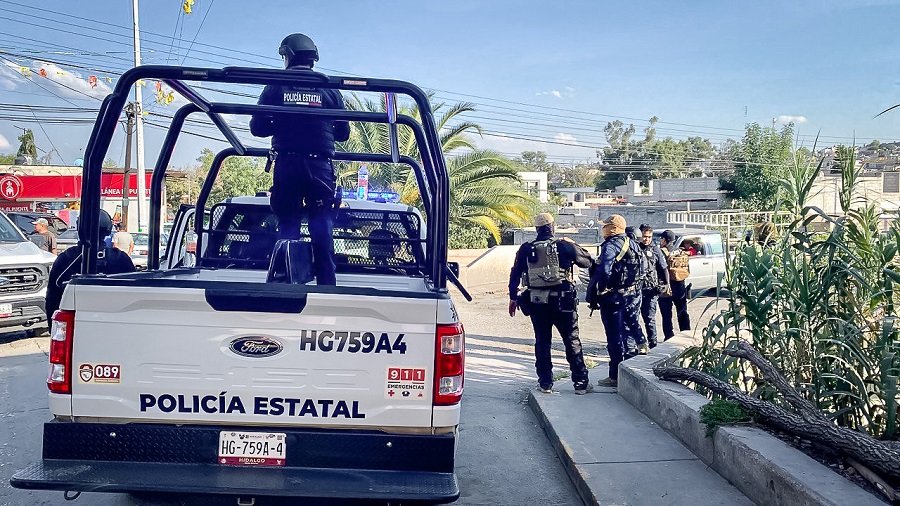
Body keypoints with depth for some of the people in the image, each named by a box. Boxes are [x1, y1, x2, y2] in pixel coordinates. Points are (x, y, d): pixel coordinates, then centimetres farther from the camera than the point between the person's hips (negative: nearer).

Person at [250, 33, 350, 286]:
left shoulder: (275, 88, 3)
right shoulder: (329, 90, 4)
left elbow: (257, 127, 3)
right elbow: (343, 133, 7)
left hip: (286, 167, 0)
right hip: (320, 167, 0)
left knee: (287, 229, 7)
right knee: (322, 232, 3)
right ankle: (326, 286, 2)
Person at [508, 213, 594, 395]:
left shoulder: (526, 249, 3)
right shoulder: (565, 246, -4)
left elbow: (515, 274, 8)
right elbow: (588, 261, 7)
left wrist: (513, 298, 16)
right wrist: (574, 245, 20)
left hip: (536, 303, 2)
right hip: (562, 302, -2)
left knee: (542, 342, 11)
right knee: (572, 341, 7)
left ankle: (545, 383, 14)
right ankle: (581, 383, 11)